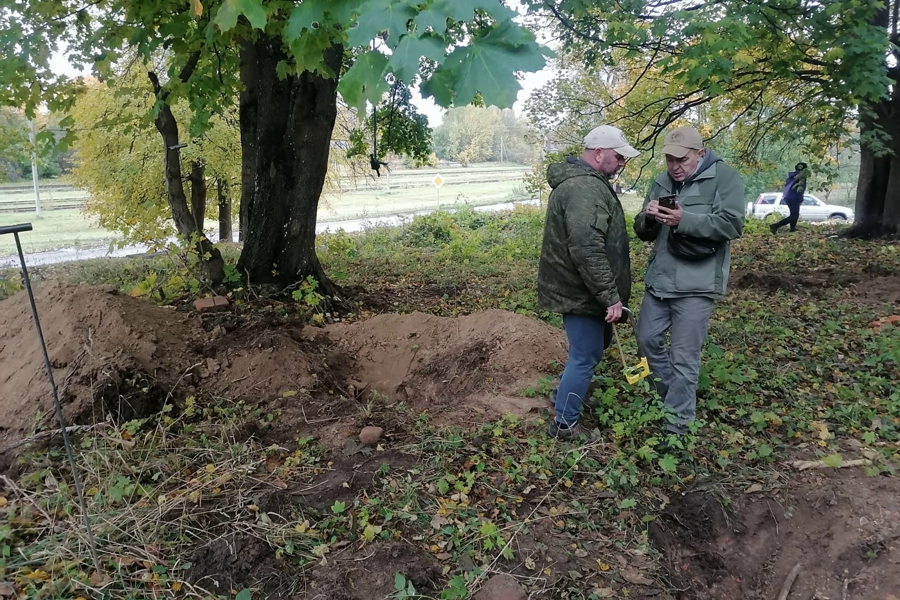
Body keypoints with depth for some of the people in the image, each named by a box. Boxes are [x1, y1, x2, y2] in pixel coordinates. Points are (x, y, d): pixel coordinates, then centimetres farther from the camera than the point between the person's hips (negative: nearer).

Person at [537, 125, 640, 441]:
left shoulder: (582, 180, 14)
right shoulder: (585, 188, -23)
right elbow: (587, 250, -32)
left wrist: (609, 293, 27)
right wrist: (610, 296, -26)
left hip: (576, 287, 11)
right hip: (581, 292, -11)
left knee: (594, 345, 25)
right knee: (585, 356, 2)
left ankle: (565, 395, 42)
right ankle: (564, 424, 18)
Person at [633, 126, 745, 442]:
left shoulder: (724, 178, -8)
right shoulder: (662, 181, 10)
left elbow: (732, 225, -18)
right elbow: (643, 232, 10)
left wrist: (685, 220, -29)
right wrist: (649, 218, -13)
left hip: (696, 284, -6)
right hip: (659, 279, 7)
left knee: (684, 356, 0)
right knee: (648, 338, 17)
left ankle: (677, 424, 13)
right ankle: (672, 395, 40)